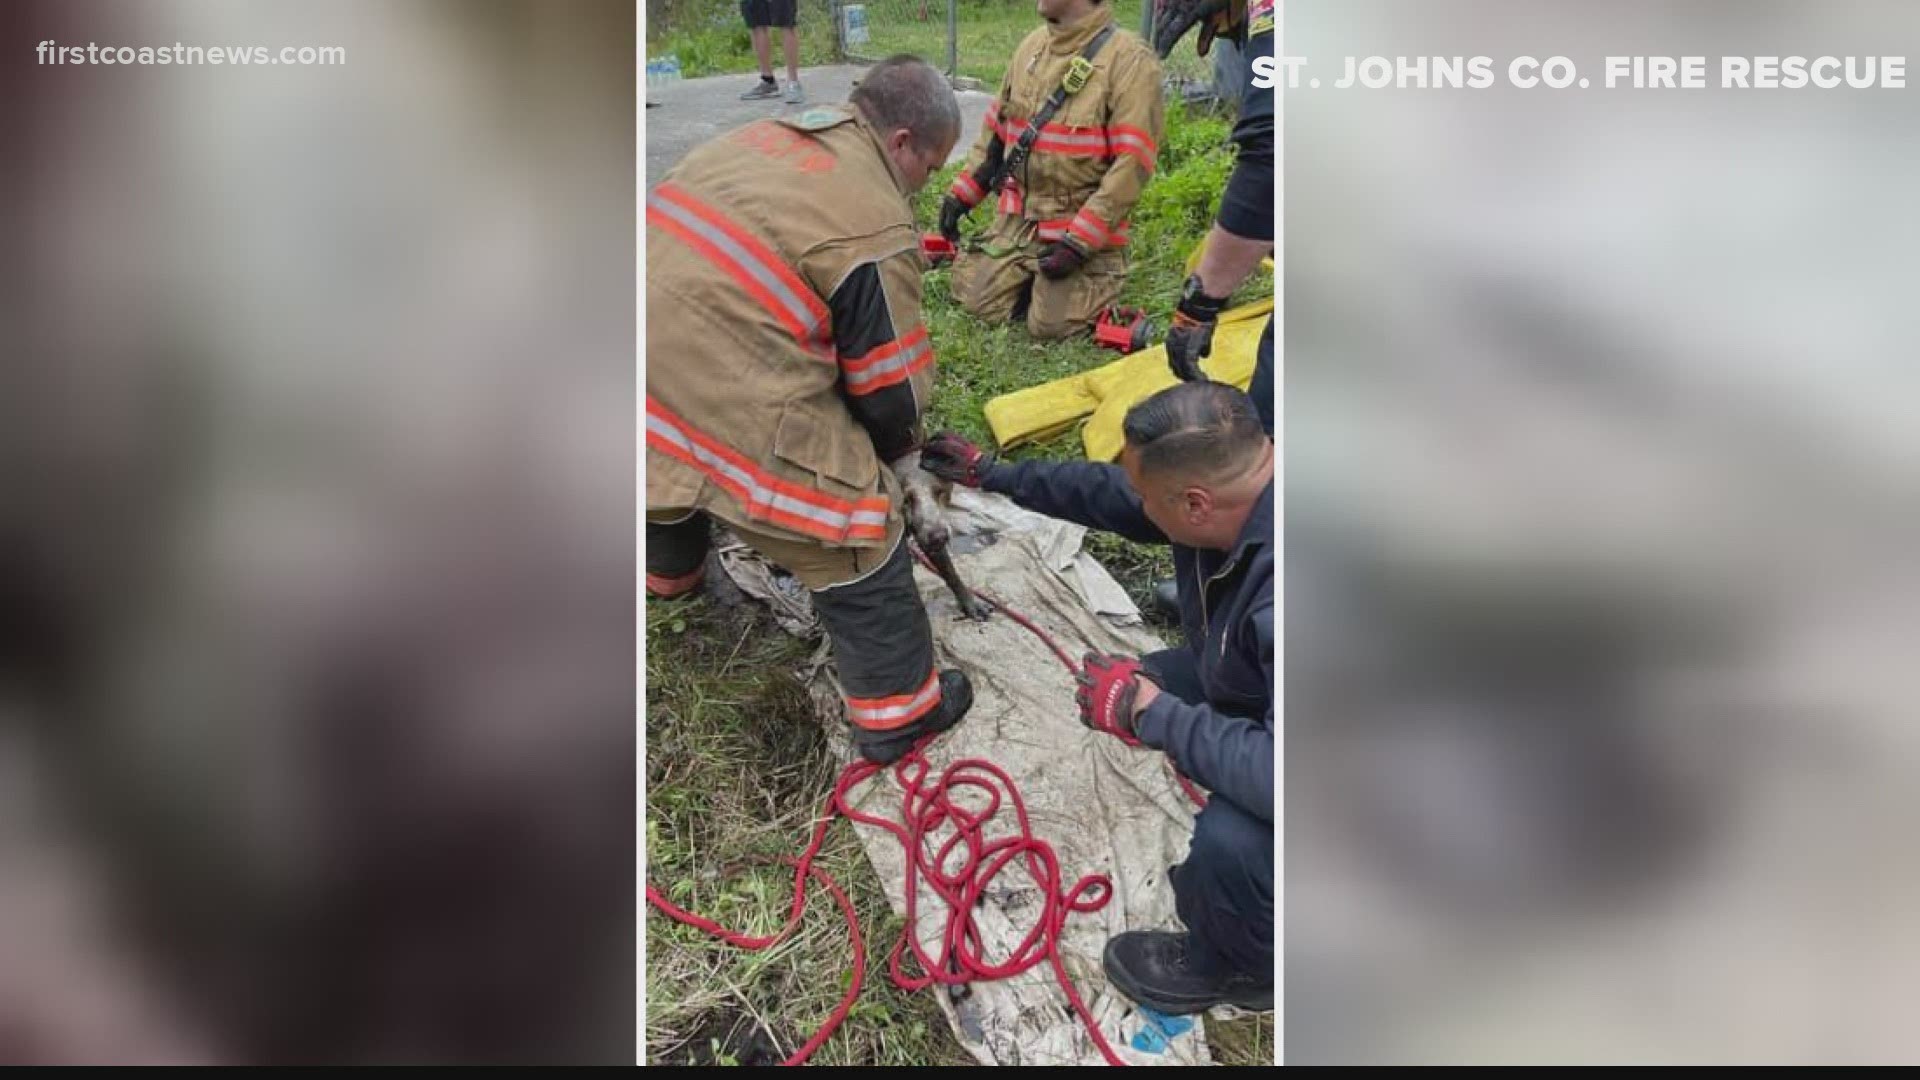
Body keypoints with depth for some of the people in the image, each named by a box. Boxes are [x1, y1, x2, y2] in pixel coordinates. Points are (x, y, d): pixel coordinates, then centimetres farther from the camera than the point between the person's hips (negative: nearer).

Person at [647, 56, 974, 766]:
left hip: (658, 358, 9)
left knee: (677, 458, 39)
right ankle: (899, 717, 23)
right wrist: (905, 461, 15)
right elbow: (888, 382, -5)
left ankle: (672, 572, 70)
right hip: (735, 409, -8)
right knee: (860, 548, 8)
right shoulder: (875, 227, -11)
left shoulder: (764, 138, 13)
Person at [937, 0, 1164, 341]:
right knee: (978, 302, -5)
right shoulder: (1032, 45, 7)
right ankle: (1032, 272, 23)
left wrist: (1078, 243, -23)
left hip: (1085, 227, -5)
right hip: (1018, 219, 6)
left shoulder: (1129, 59, -14)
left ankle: (1102, 272, 14)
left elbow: (1132, 164, -19)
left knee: (1049, 325, -14)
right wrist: (961, 194, 10)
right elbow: (996, 128, 17)